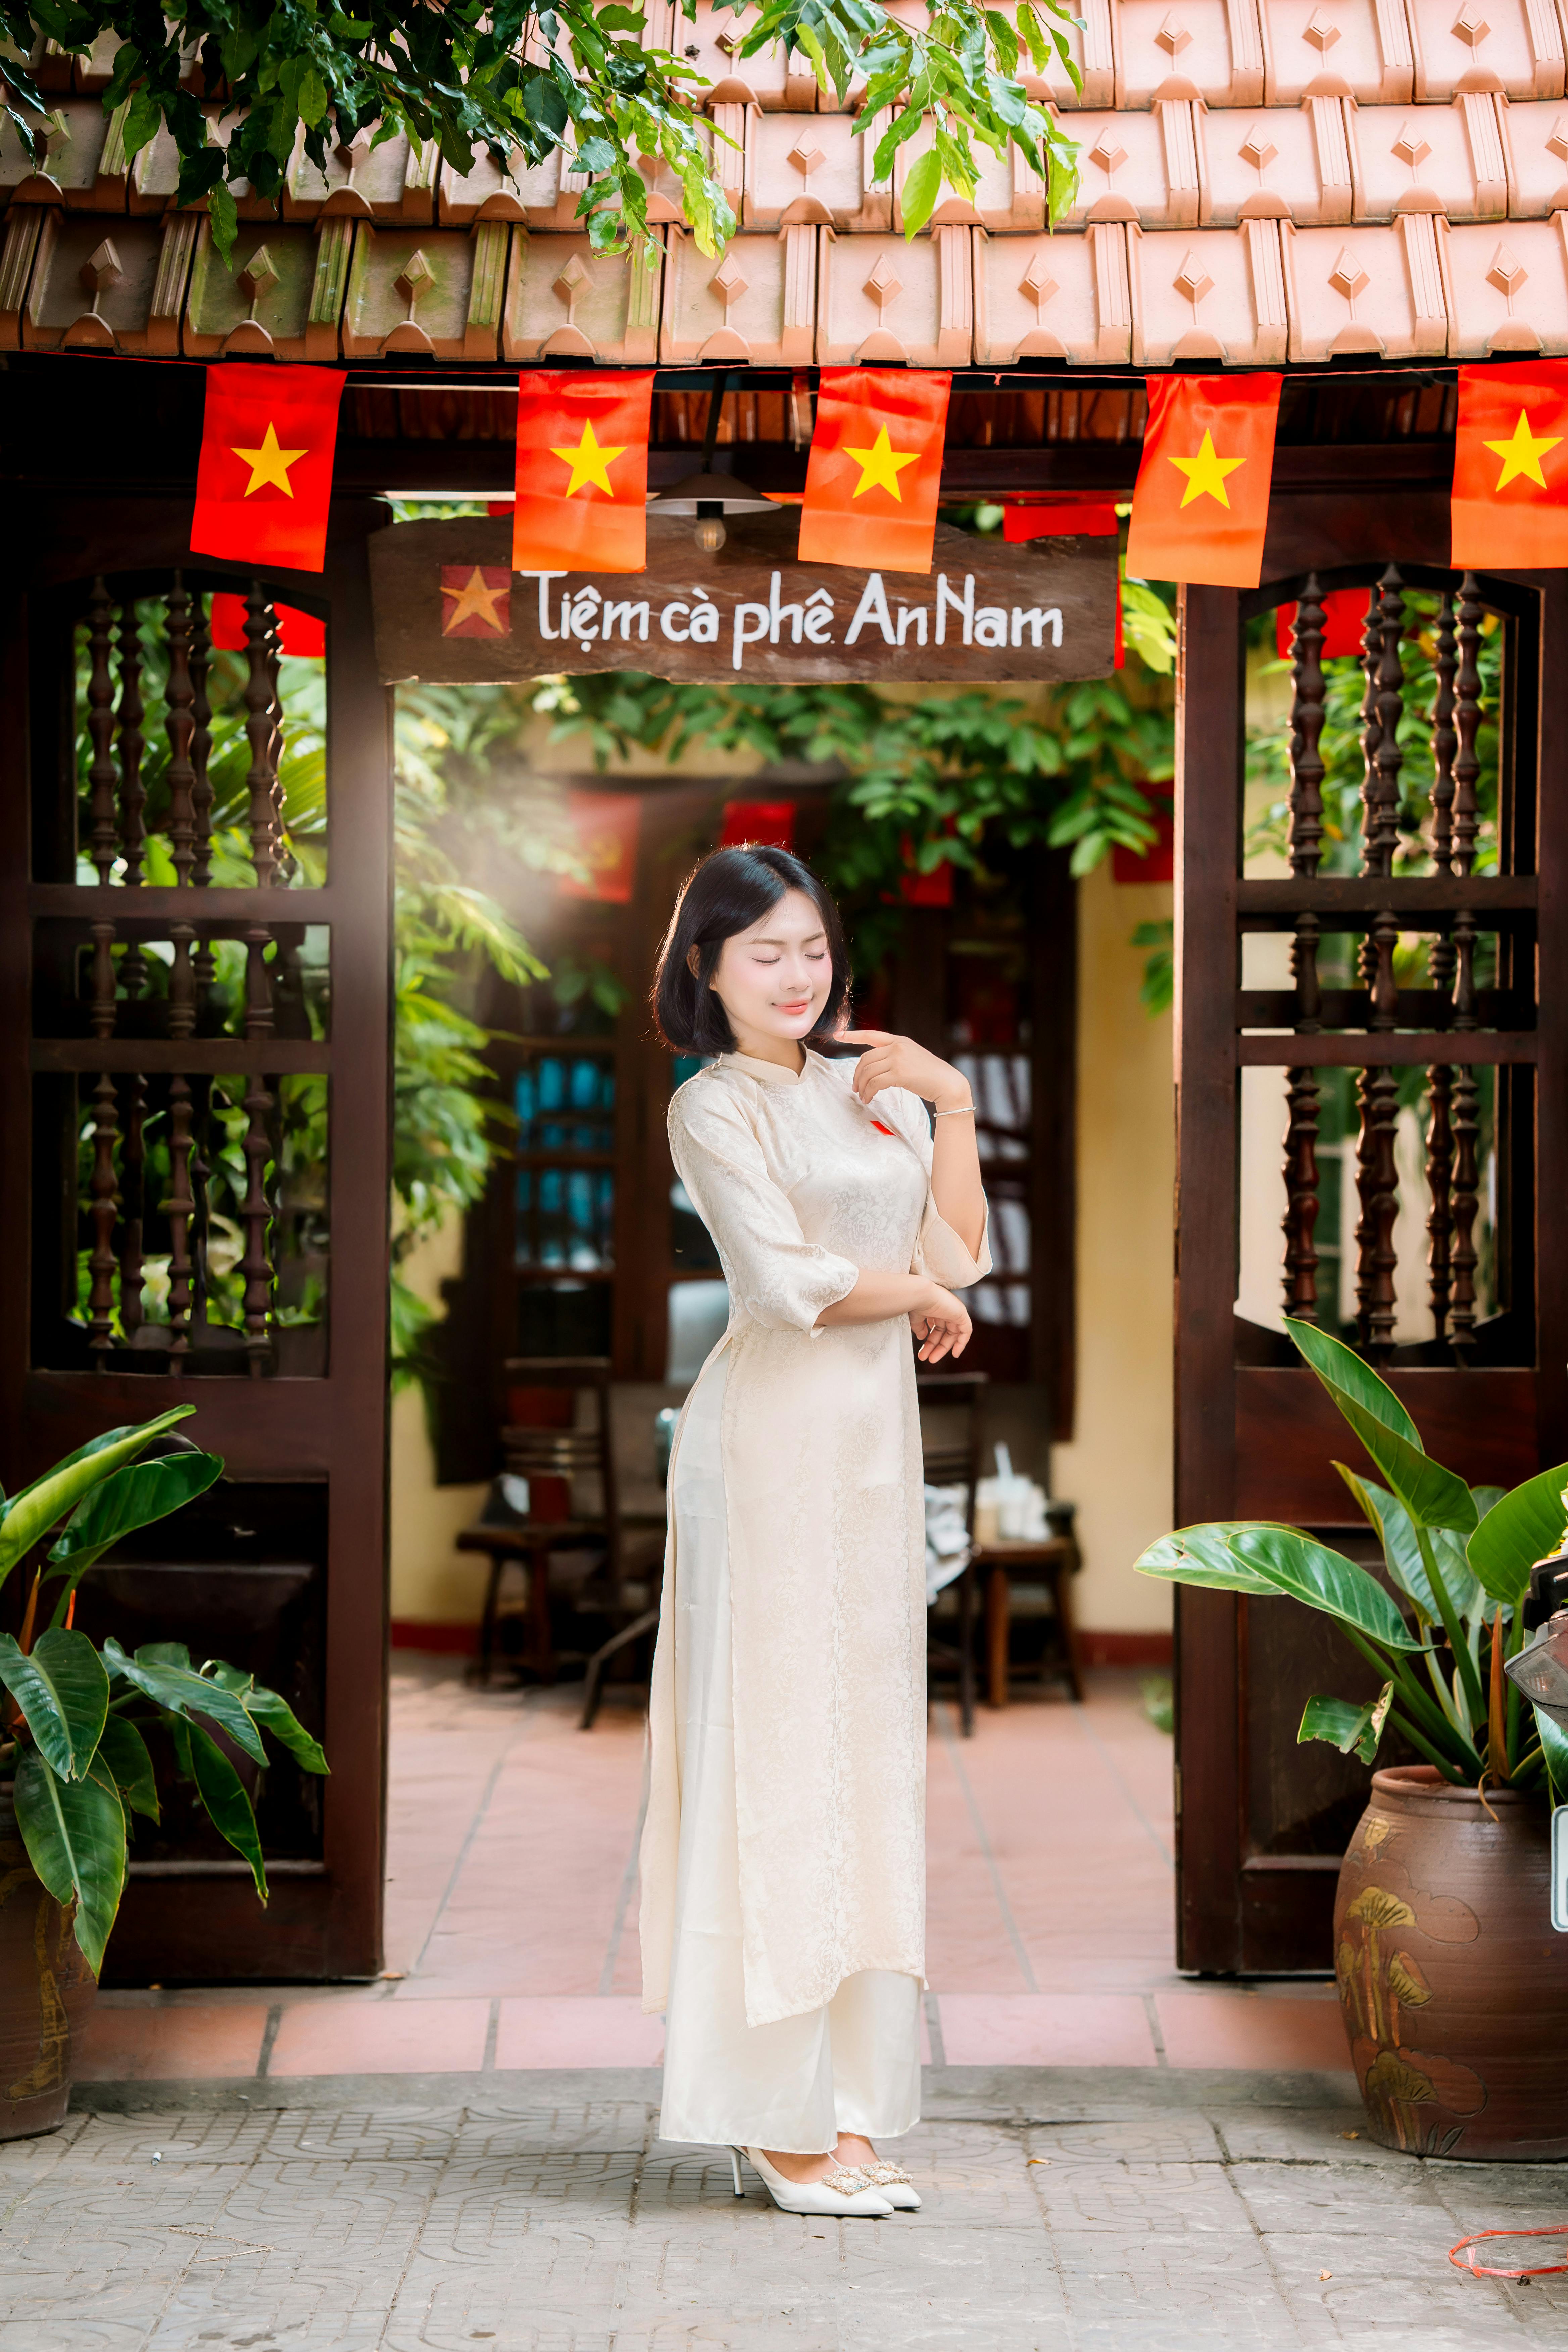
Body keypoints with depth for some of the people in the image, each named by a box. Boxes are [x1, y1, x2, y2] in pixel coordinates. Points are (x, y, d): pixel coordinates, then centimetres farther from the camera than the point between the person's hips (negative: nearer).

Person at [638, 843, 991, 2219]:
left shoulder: (871, 1088, 15)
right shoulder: (715, 1107, -5)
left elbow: (961, 1254, 9)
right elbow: (797, 1279, -14)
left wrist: (952, 1104, 2)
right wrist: (925, 1299, 0)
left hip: (879, 1436, 7)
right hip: (773, 1434, -7)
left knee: (870, 1755, 7)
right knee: (775, 1754, -5)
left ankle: (849, 2104, 13)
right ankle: (776, 2117, 0)